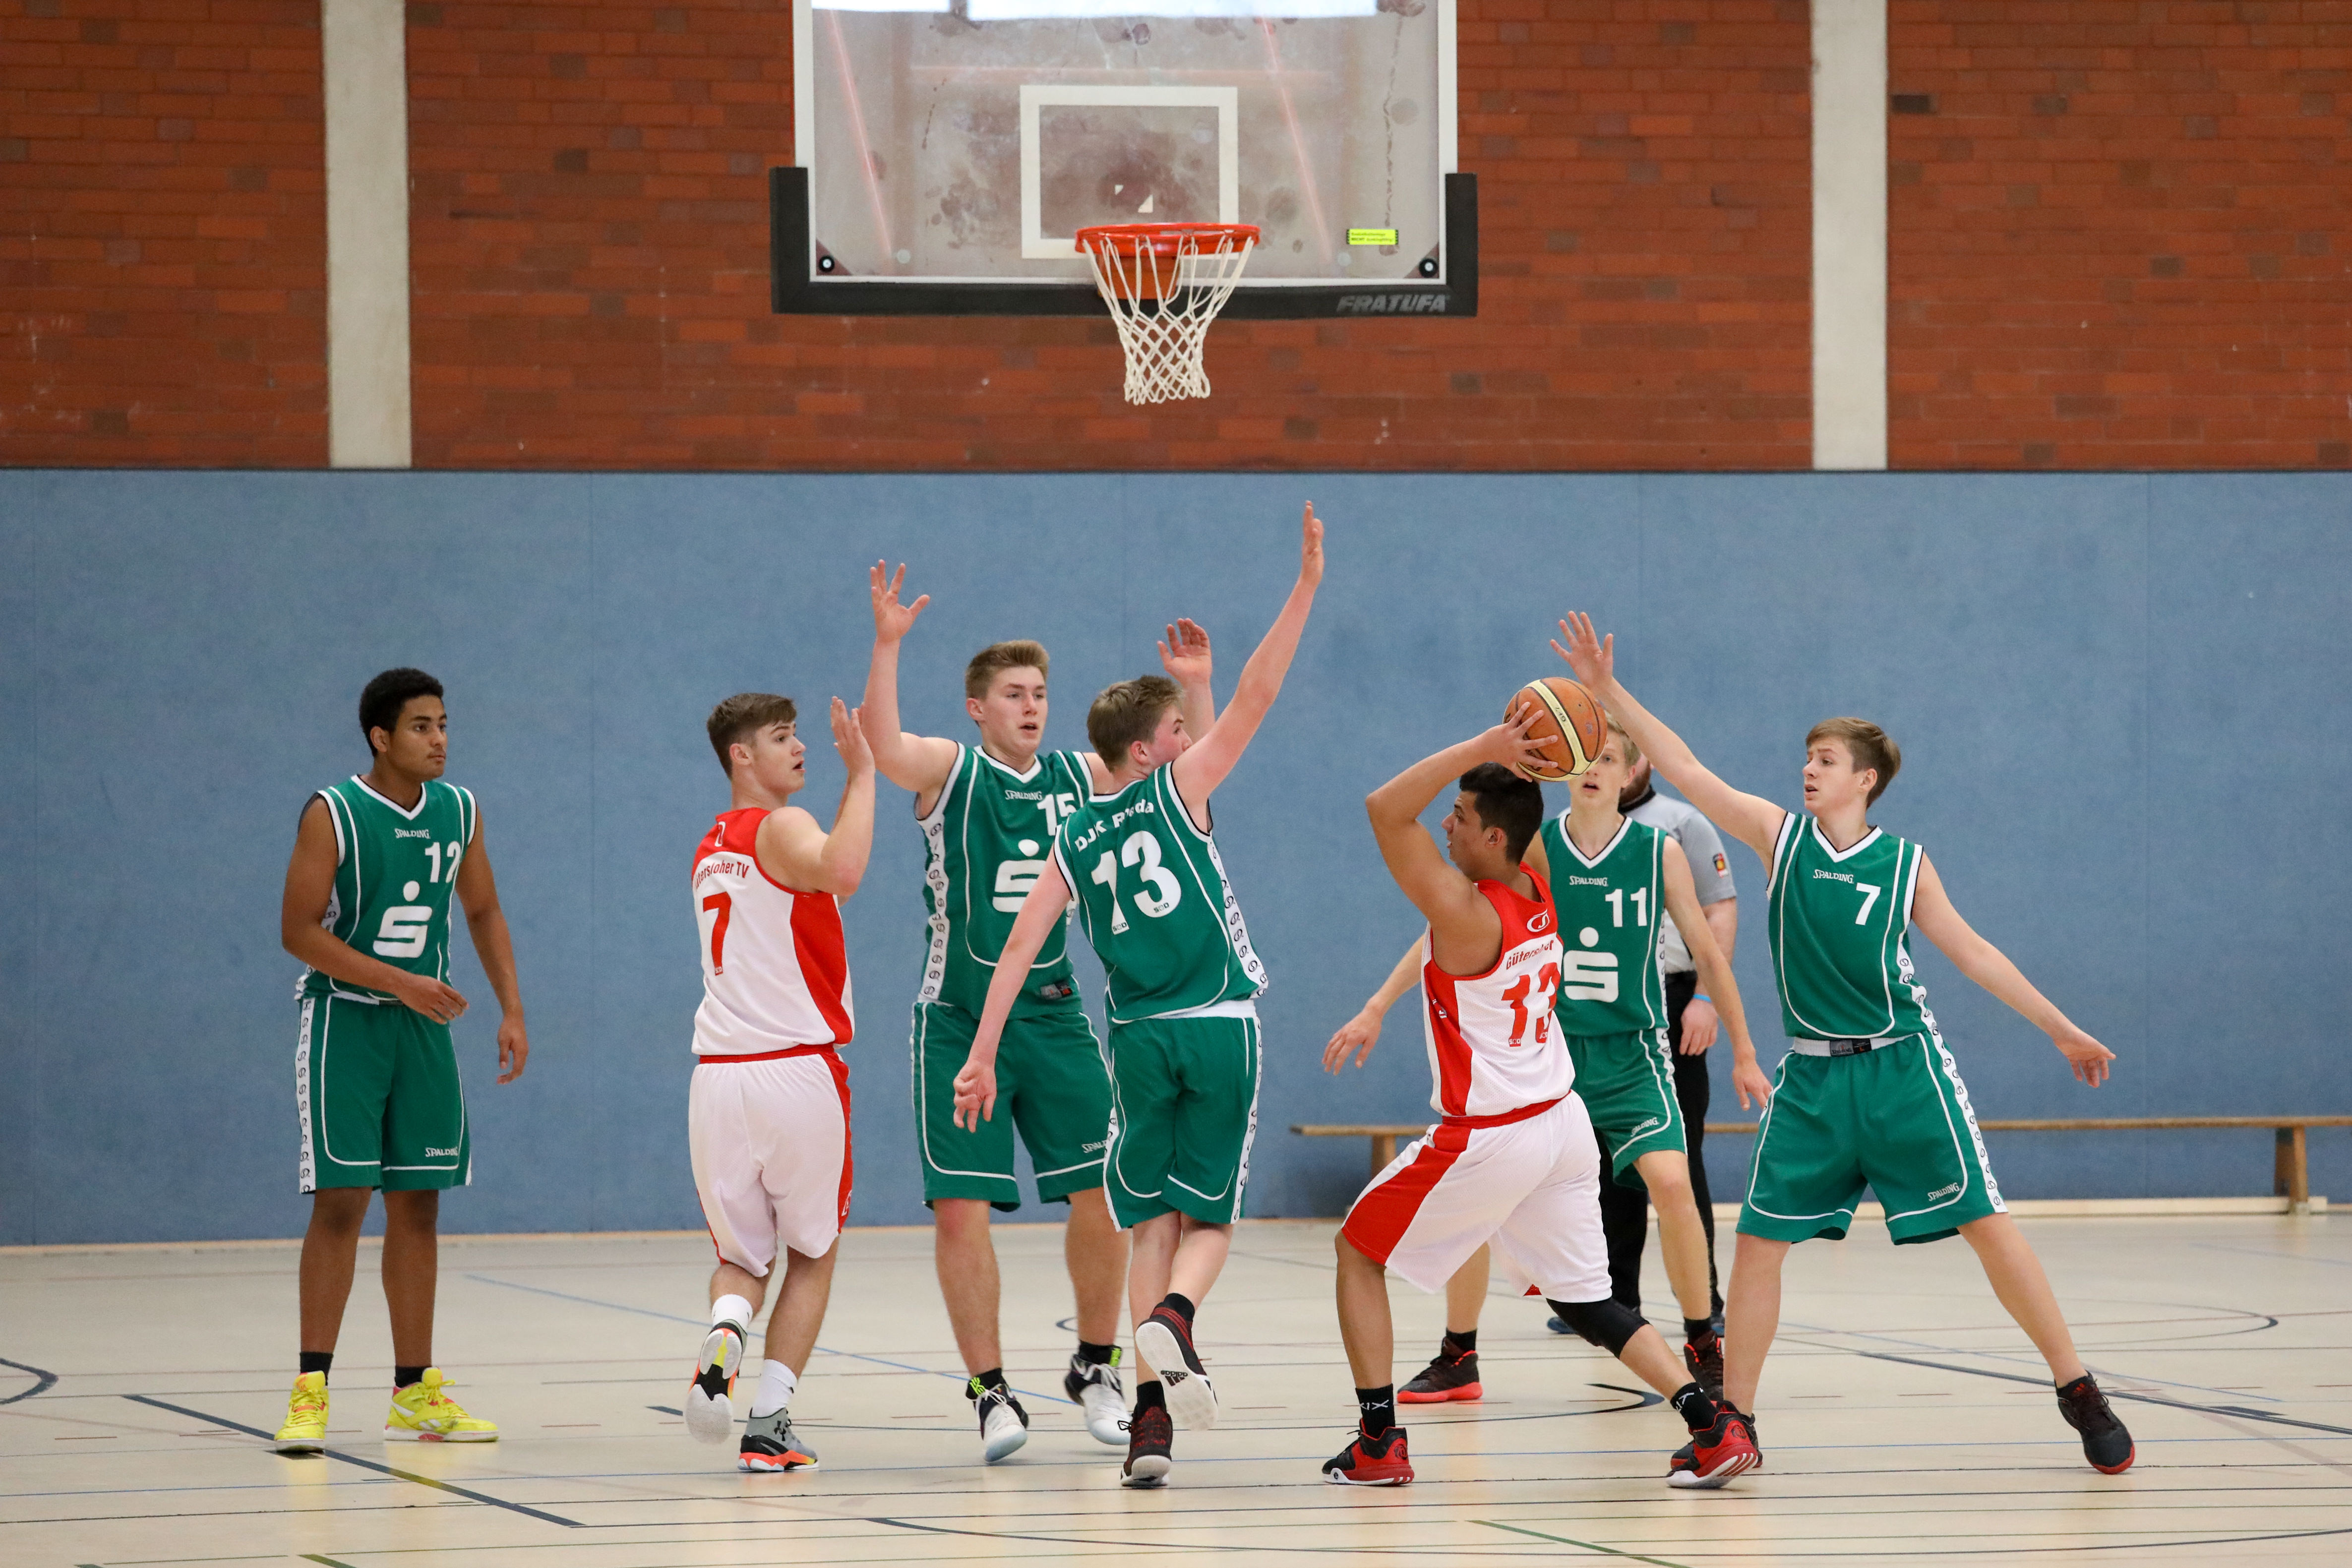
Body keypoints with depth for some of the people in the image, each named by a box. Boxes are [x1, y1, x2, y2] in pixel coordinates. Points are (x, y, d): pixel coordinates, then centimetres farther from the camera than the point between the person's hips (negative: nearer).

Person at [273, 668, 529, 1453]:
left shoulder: (458, 811, 5)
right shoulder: (333, 815, -12)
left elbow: (484, 913, 15)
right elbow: (299, 931, -14)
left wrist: (513, 1012, 5)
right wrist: (402, 983, -20)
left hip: (424, 1023, 5)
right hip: (345, 1020, -5)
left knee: (417, 1206, 6)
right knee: (340, 1202, -10)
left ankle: (415, 1393, 12)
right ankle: (311, 1390, -7)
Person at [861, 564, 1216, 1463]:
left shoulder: (1080, 778, 8)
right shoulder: (949, 770, -3)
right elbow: (882, 749, -23)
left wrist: (1194, 688, -4)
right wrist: (887, 646, -34)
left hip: (1052, 1014, 3)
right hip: (959, 1018, -3)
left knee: (1100, 1193, -1)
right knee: (960, 1209, -6)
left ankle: (1094, 1368, 17)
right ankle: (990, 1391, 3)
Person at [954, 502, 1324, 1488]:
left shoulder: (1073, 843, 9)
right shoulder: (1176, 789, -1)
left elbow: (1019, 947, 3)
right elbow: (1254, 699, -7)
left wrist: (983, 1056, 4)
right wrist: (1305, 588, -7)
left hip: (1137, 1037, 3)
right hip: (1217, 1026, -3)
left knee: (1154, 1222, 10)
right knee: (1210, 1217, 6)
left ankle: (1151, 1414, -3)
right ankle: (1174, 1316, -28)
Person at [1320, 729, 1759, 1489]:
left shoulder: (1463, 912, -22)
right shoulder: (1537, 891, 1)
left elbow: (1386, 807, -27)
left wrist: (1482, 748, -30)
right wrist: (1502, 757, 1)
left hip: (1490, 1138, -7)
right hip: (1563, 1123, 7)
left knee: (1359, 1252, 12)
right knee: (1586, 1299, 12)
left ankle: (1378, 1444, 9)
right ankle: (1714, 1430, -3)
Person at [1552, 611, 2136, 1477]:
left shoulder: (1904, 863, -2)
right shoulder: (1781, 836, 2)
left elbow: (1973, 952, 6)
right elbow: (1685, 770, -3)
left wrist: (2062, 1030, 8)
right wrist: (1609, 692, -10)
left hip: (1901, 1066, -2)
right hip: (1812, 1077, 2)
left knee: (1985, 1222, -6)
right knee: (1759, 1239, -2)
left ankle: (2077, 1390, 2)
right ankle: (1733, 1420, 8)